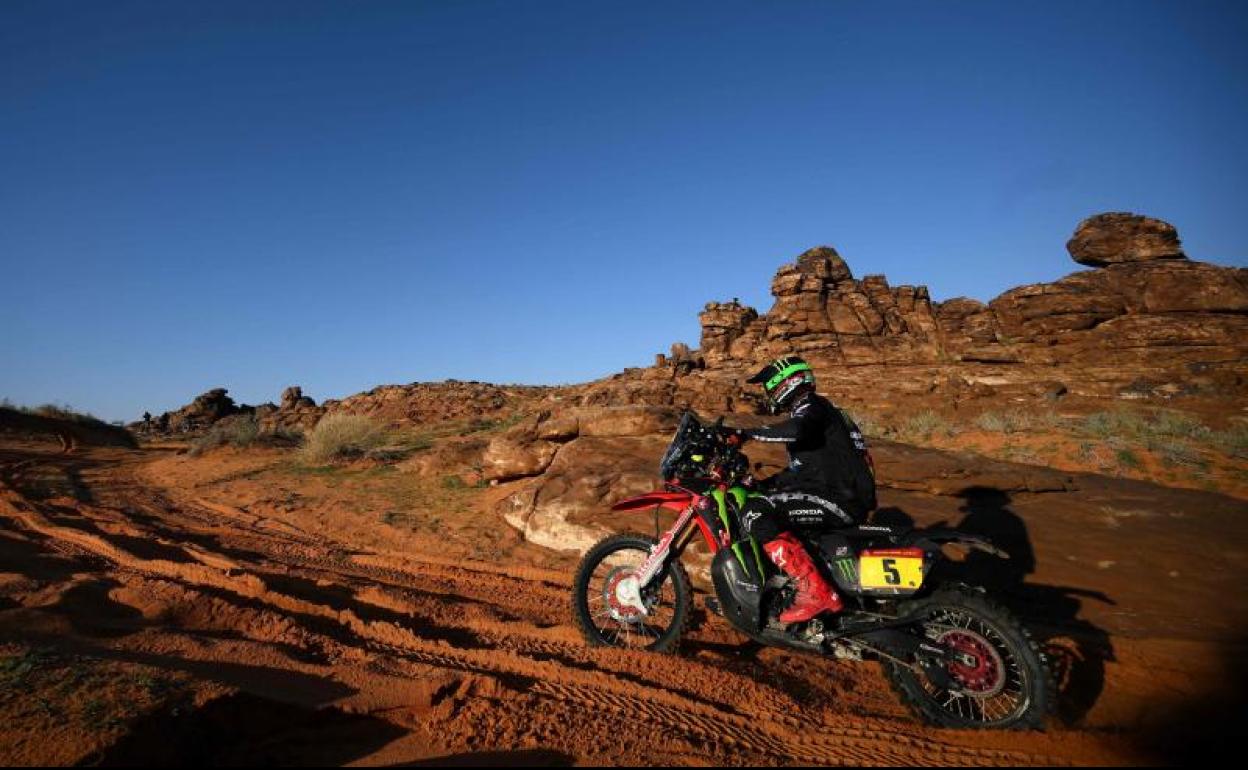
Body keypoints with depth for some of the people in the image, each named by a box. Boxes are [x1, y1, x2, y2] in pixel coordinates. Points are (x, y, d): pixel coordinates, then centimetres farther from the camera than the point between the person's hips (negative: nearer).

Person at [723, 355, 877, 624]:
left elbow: (796, 430, -31)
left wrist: (745, 433, -23)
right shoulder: (804, 413, 25)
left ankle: (816, 592, -27)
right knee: (762, 499, 22)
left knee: (755, 512, -24)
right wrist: (759, 485, 24)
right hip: (839, 496, 11)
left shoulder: (812, 405, -5)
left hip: (840, 500, -11)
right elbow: (800, 470, 31)